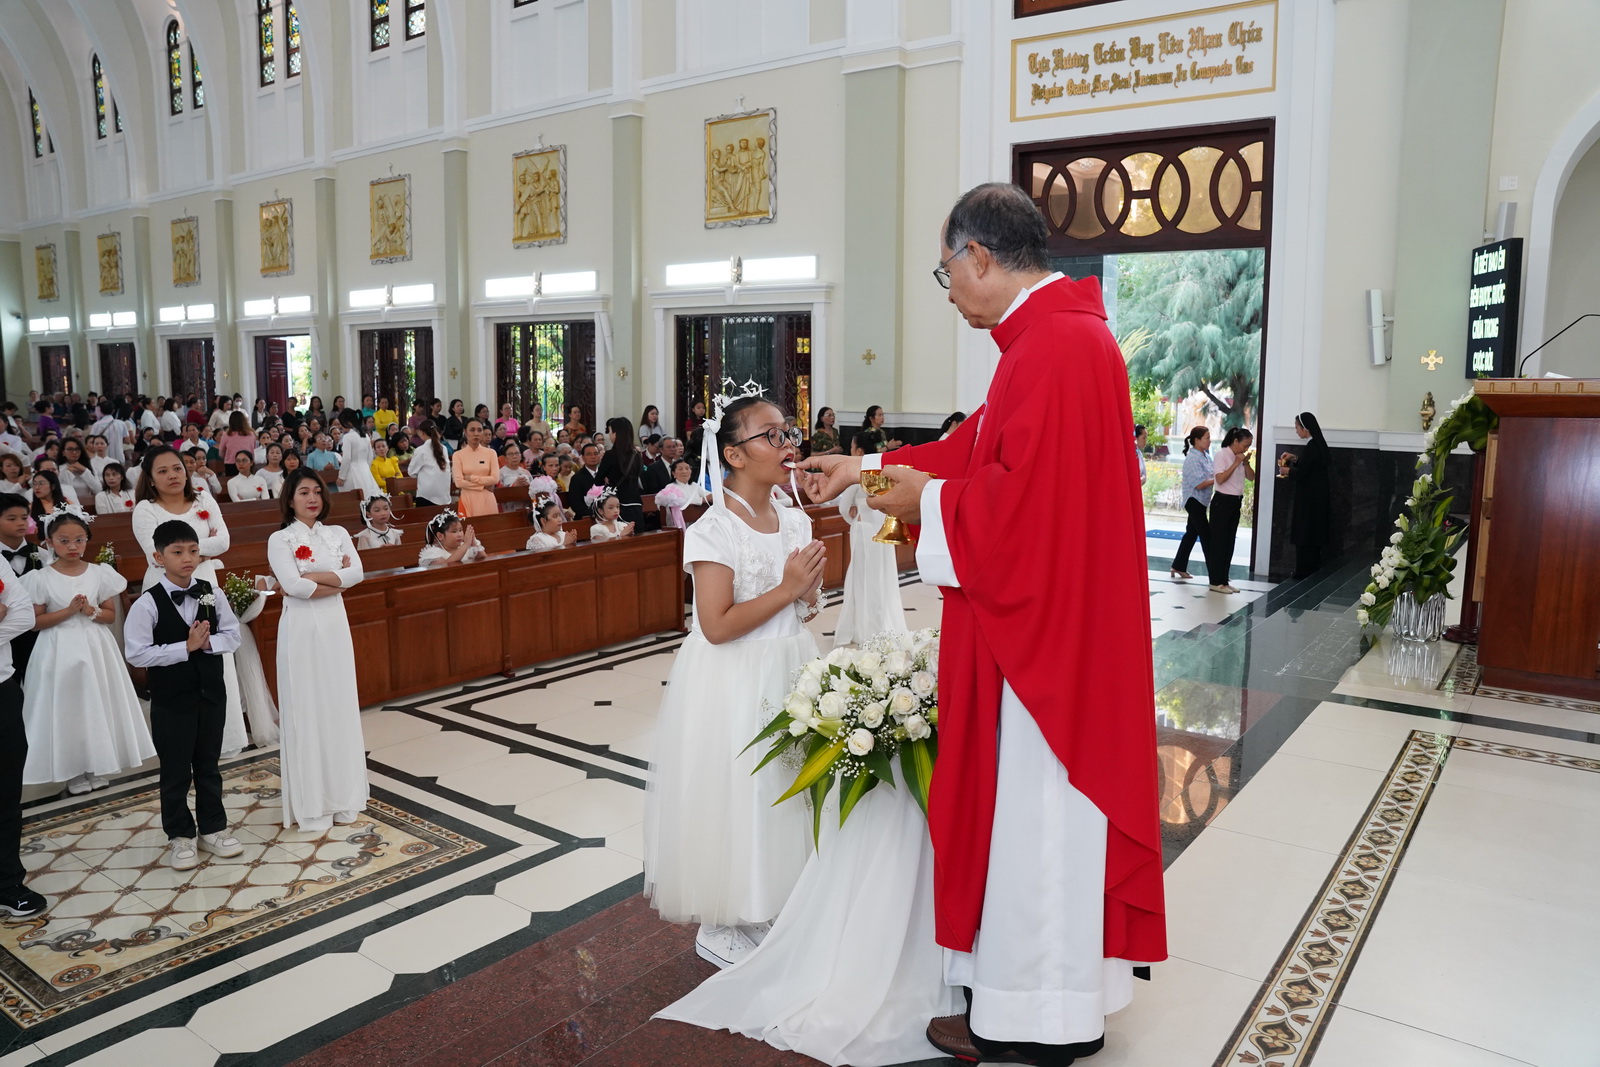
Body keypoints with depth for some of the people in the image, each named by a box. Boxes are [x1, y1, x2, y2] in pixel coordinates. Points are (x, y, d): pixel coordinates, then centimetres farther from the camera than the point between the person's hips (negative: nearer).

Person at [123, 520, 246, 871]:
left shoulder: (212, 594, -2)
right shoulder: (148, 604, -13)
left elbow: (232, 636, 1)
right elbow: (136, 653, -17)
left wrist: (207, 642, -19)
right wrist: (186, 647, -21)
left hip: (212, 693, 3)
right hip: (171, 699, -3)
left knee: (209, 765, 15)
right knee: (175, 771, 9)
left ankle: (212, 829, 28)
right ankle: (181, 836, 23)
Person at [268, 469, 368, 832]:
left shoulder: (338, 534, 7)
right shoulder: (280, 540, -4)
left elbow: (357, 573, -8)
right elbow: (293, 586, -17)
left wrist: (310, 577, -14)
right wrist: (337, 580, -8)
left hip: (335, 627, 4)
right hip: (300, 630, -4)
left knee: (340, 707, 8)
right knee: (306, 712, 2)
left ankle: (342, 797, 20)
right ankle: (311, 805, 10)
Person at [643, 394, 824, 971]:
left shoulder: (794, 520, 5)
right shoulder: (715, 529, -16)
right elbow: (717, 626, -22)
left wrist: (809, 593, -7)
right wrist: (785, 590, -22)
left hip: (789, 671, 7)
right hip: (734, 681, -7)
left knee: (784, 789, 16)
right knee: (736, 794, 4)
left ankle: (768, 909, 35)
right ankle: (721, 929, 24)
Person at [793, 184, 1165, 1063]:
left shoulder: (1057, 345, -21)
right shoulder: (1051, 335, 13)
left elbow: (1019, 495, -27)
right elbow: (982, 448, 20)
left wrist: (927, 500, -10)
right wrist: (868, 468, 21)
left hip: (1043, 630, -10)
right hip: (1046, 623, 10)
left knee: (1030, 809, 3)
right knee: (1035, 805, 19)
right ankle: (1059, 996, 35)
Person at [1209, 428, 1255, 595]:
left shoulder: (1240, 457, 10)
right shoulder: (1222, 455, -12)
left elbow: (1252, 477, 11)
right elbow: (1220, 479, -21)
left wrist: (1246, 462, -4)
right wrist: (1236, 463, -18)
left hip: (1236, 502, 8)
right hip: (1222, 501, -8)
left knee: (1230, 541, 11)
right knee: (1219, 541, -3)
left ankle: (1224, 580, 17)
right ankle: (1216, 581, 3)